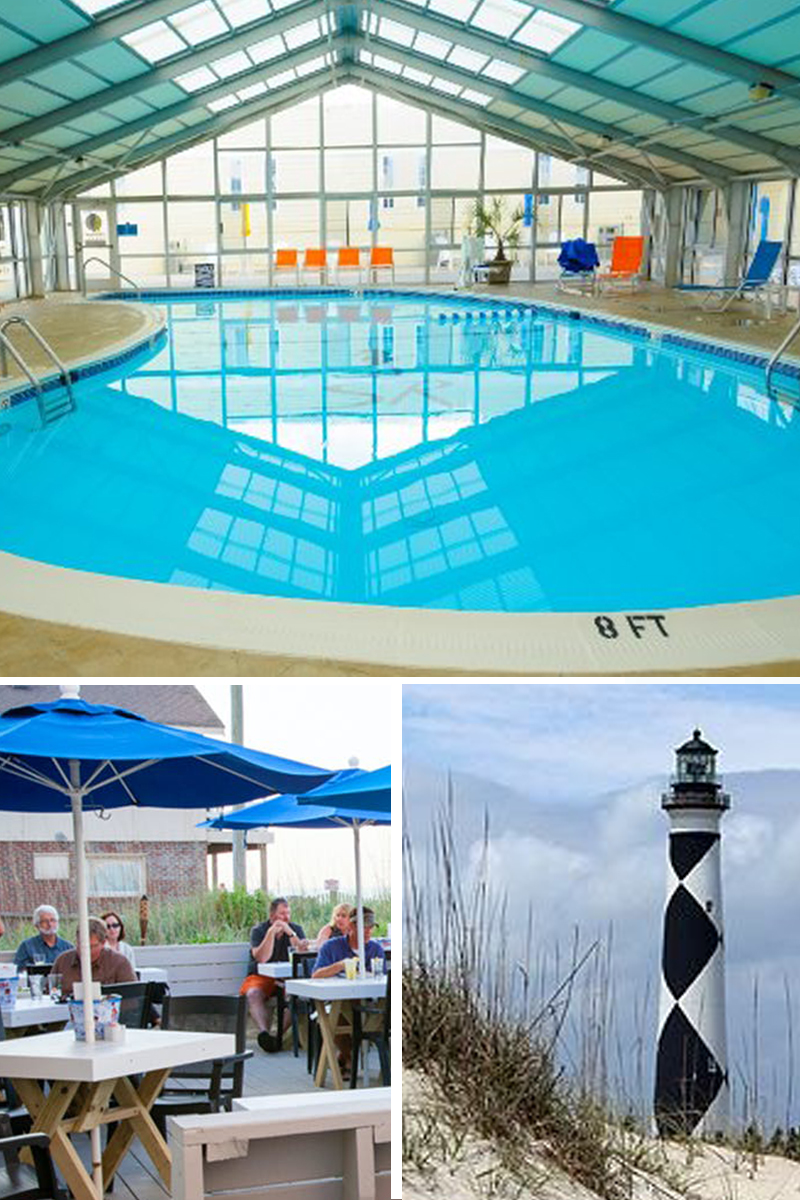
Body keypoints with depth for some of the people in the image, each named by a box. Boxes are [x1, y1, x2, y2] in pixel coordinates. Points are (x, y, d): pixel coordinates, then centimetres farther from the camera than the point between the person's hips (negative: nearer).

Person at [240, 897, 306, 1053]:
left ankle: (281, 1033, -34)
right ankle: (264, 1032, -50)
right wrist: (271, 933, -21)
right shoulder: (258, 930, 0)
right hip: (260, 977, -1)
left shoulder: (296, 929, 7)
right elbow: (261, 958, -14)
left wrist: (291, 934, -16)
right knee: (253, 994, -33)